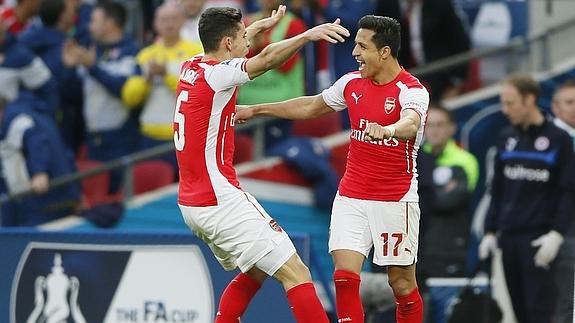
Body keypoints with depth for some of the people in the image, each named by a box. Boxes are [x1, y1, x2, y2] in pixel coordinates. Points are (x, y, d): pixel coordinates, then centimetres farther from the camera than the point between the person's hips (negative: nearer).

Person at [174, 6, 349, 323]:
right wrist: (307, 35, -41)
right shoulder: (216, 74, -15)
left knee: (255, 273, 24)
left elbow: (228, 43, 32)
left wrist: (262, 24, 43)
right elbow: (267, 58, -31)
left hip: (192, 202, 10)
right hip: (222, 201, -10)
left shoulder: (191, 68, 10)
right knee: (296, 273, -12)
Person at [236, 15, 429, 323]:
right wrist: (256, 110, 26)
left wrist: (387, 130, -59)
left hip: (395, 201, -5)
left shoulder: (411, 90, -14)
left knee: (402, 283, 1)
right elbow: (312, 106, 22)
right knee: (344, 276, -8)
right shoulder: (352, 83, 6)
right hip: (351, 197, 5)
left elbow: (410, 124, -37)